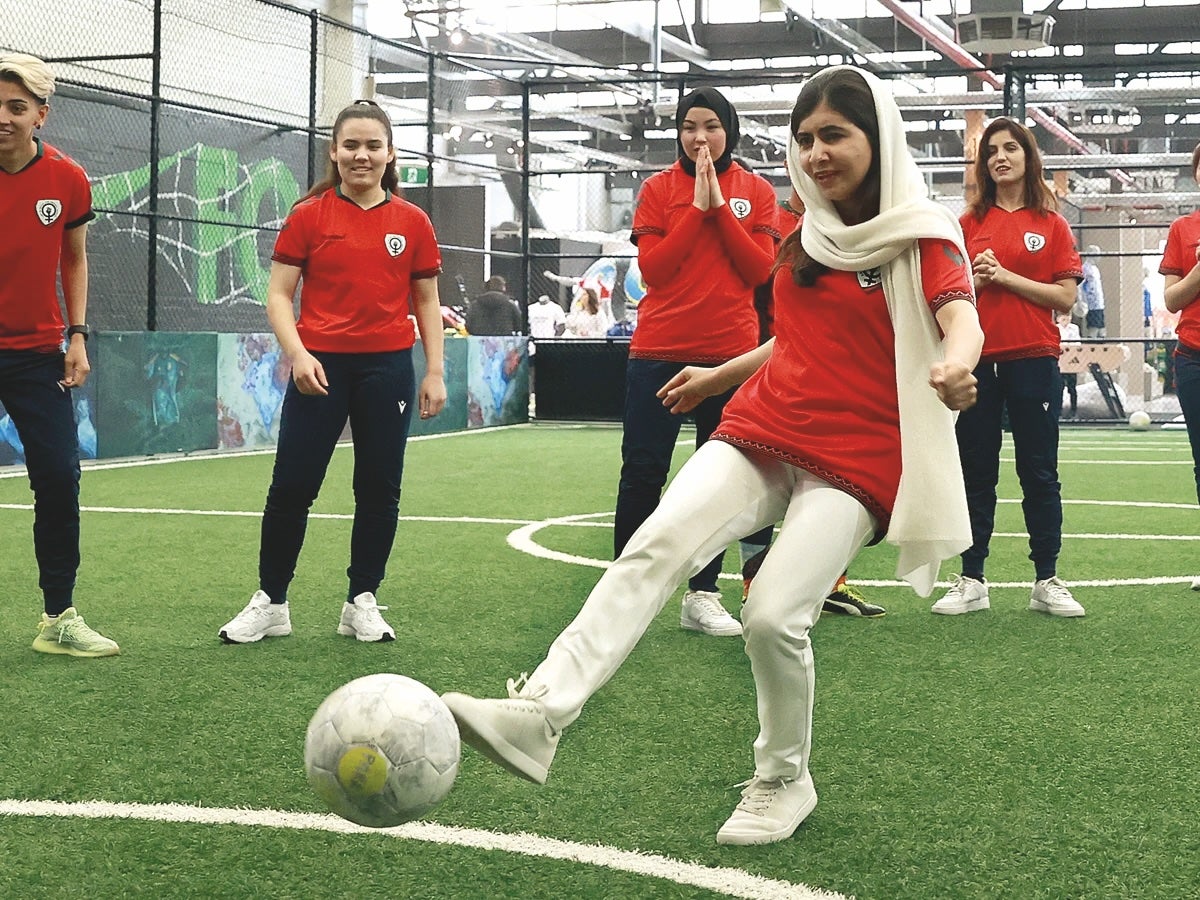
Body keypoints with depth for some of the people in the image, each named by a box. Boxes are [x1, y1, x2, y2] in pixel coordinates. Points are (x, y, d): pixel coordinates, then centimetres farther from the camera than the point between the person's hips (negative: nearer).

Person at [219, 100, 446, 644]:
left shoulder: (412, 222, 6)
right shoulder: (308, 217, 1)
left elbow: (426, 302, 11)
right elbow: (279, 295, 0)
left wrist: (434, 372, 5)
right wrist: (297, 355, -14)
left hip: (388, 367, 2)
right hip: (321, 368, -2)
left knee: (380, 490, 7)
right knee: (291, 486, -1)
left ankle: (362, 603, 20)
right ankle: (270, 603, 13)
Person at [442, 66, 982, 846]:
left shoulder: (923, 235, -3)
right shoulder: (807, 238, 16)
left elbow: (962, 316, -21)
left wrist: (957, 363, -44)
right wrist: (719, 375, 40)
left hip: (854, 462, -5)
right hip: (762, 432, 5)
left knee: (774, 615, -21)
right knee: (658, 543, -21)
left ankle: (784, 783, 6)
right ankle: (540, 713, -34)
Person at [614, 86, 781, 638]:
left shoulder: (757, 192, 6)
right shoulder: (658, 188, 4)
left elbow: (761, 270, -4)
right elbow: (652, 269, -7)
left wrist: (720, 208, -10)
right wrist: (697, 208, -11)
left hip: (730, 353, 1)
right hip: (659, 351, -1)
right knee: (642, 473, -1)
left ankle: (702, 595, 15)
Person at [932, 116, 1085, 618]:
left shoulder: (1050, 224, 4)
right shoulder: (969, 224, 9)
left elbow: (1065, 297, -4)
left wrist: (1006, 276, -12)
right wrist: (975, 280, -9)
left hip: (1033, 360, -2)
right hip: (977, 360, 2)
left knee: (1039, 473, 2)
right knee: (975, 473, 5)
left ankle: (1047, 582, 9)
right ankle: (971, 581, 11)